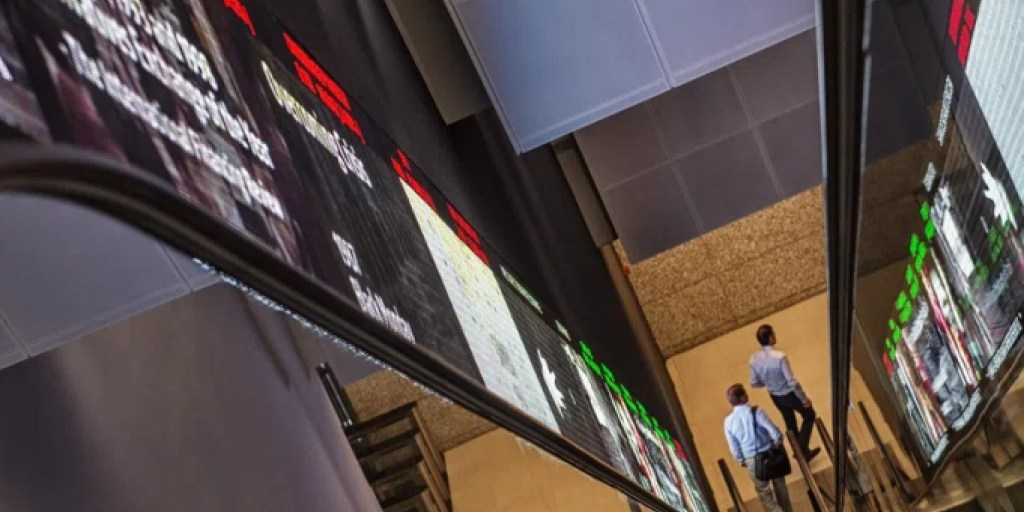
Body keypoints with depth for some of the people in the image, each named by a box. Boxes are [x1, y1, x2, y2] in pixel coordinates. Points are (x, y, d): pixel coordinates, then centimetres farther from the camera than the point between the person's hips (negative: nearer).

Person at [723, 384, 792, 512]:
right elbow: (776, 433, -21)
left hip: (752, 461, 1)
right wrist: (777, 443, 0)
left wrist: (743, 461, 14)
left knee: (764, 492, 18)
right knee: (780, 485, 23)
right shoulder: (755, 412, -20)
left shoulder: (728, 421, -10)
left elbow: (734, 448, -3)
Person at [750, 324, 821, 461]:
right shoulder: (780, 357, -34)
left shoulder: (754, 359, -16)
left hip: (775, 396, 5)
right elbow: (792, 382, -27)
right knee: (809, 416, 21)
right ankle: (803, 451, 22)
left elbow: (754, 383, -3)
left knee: (790, 422, 28)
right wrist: (804, 399, -13)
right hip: (789, 394, -5)